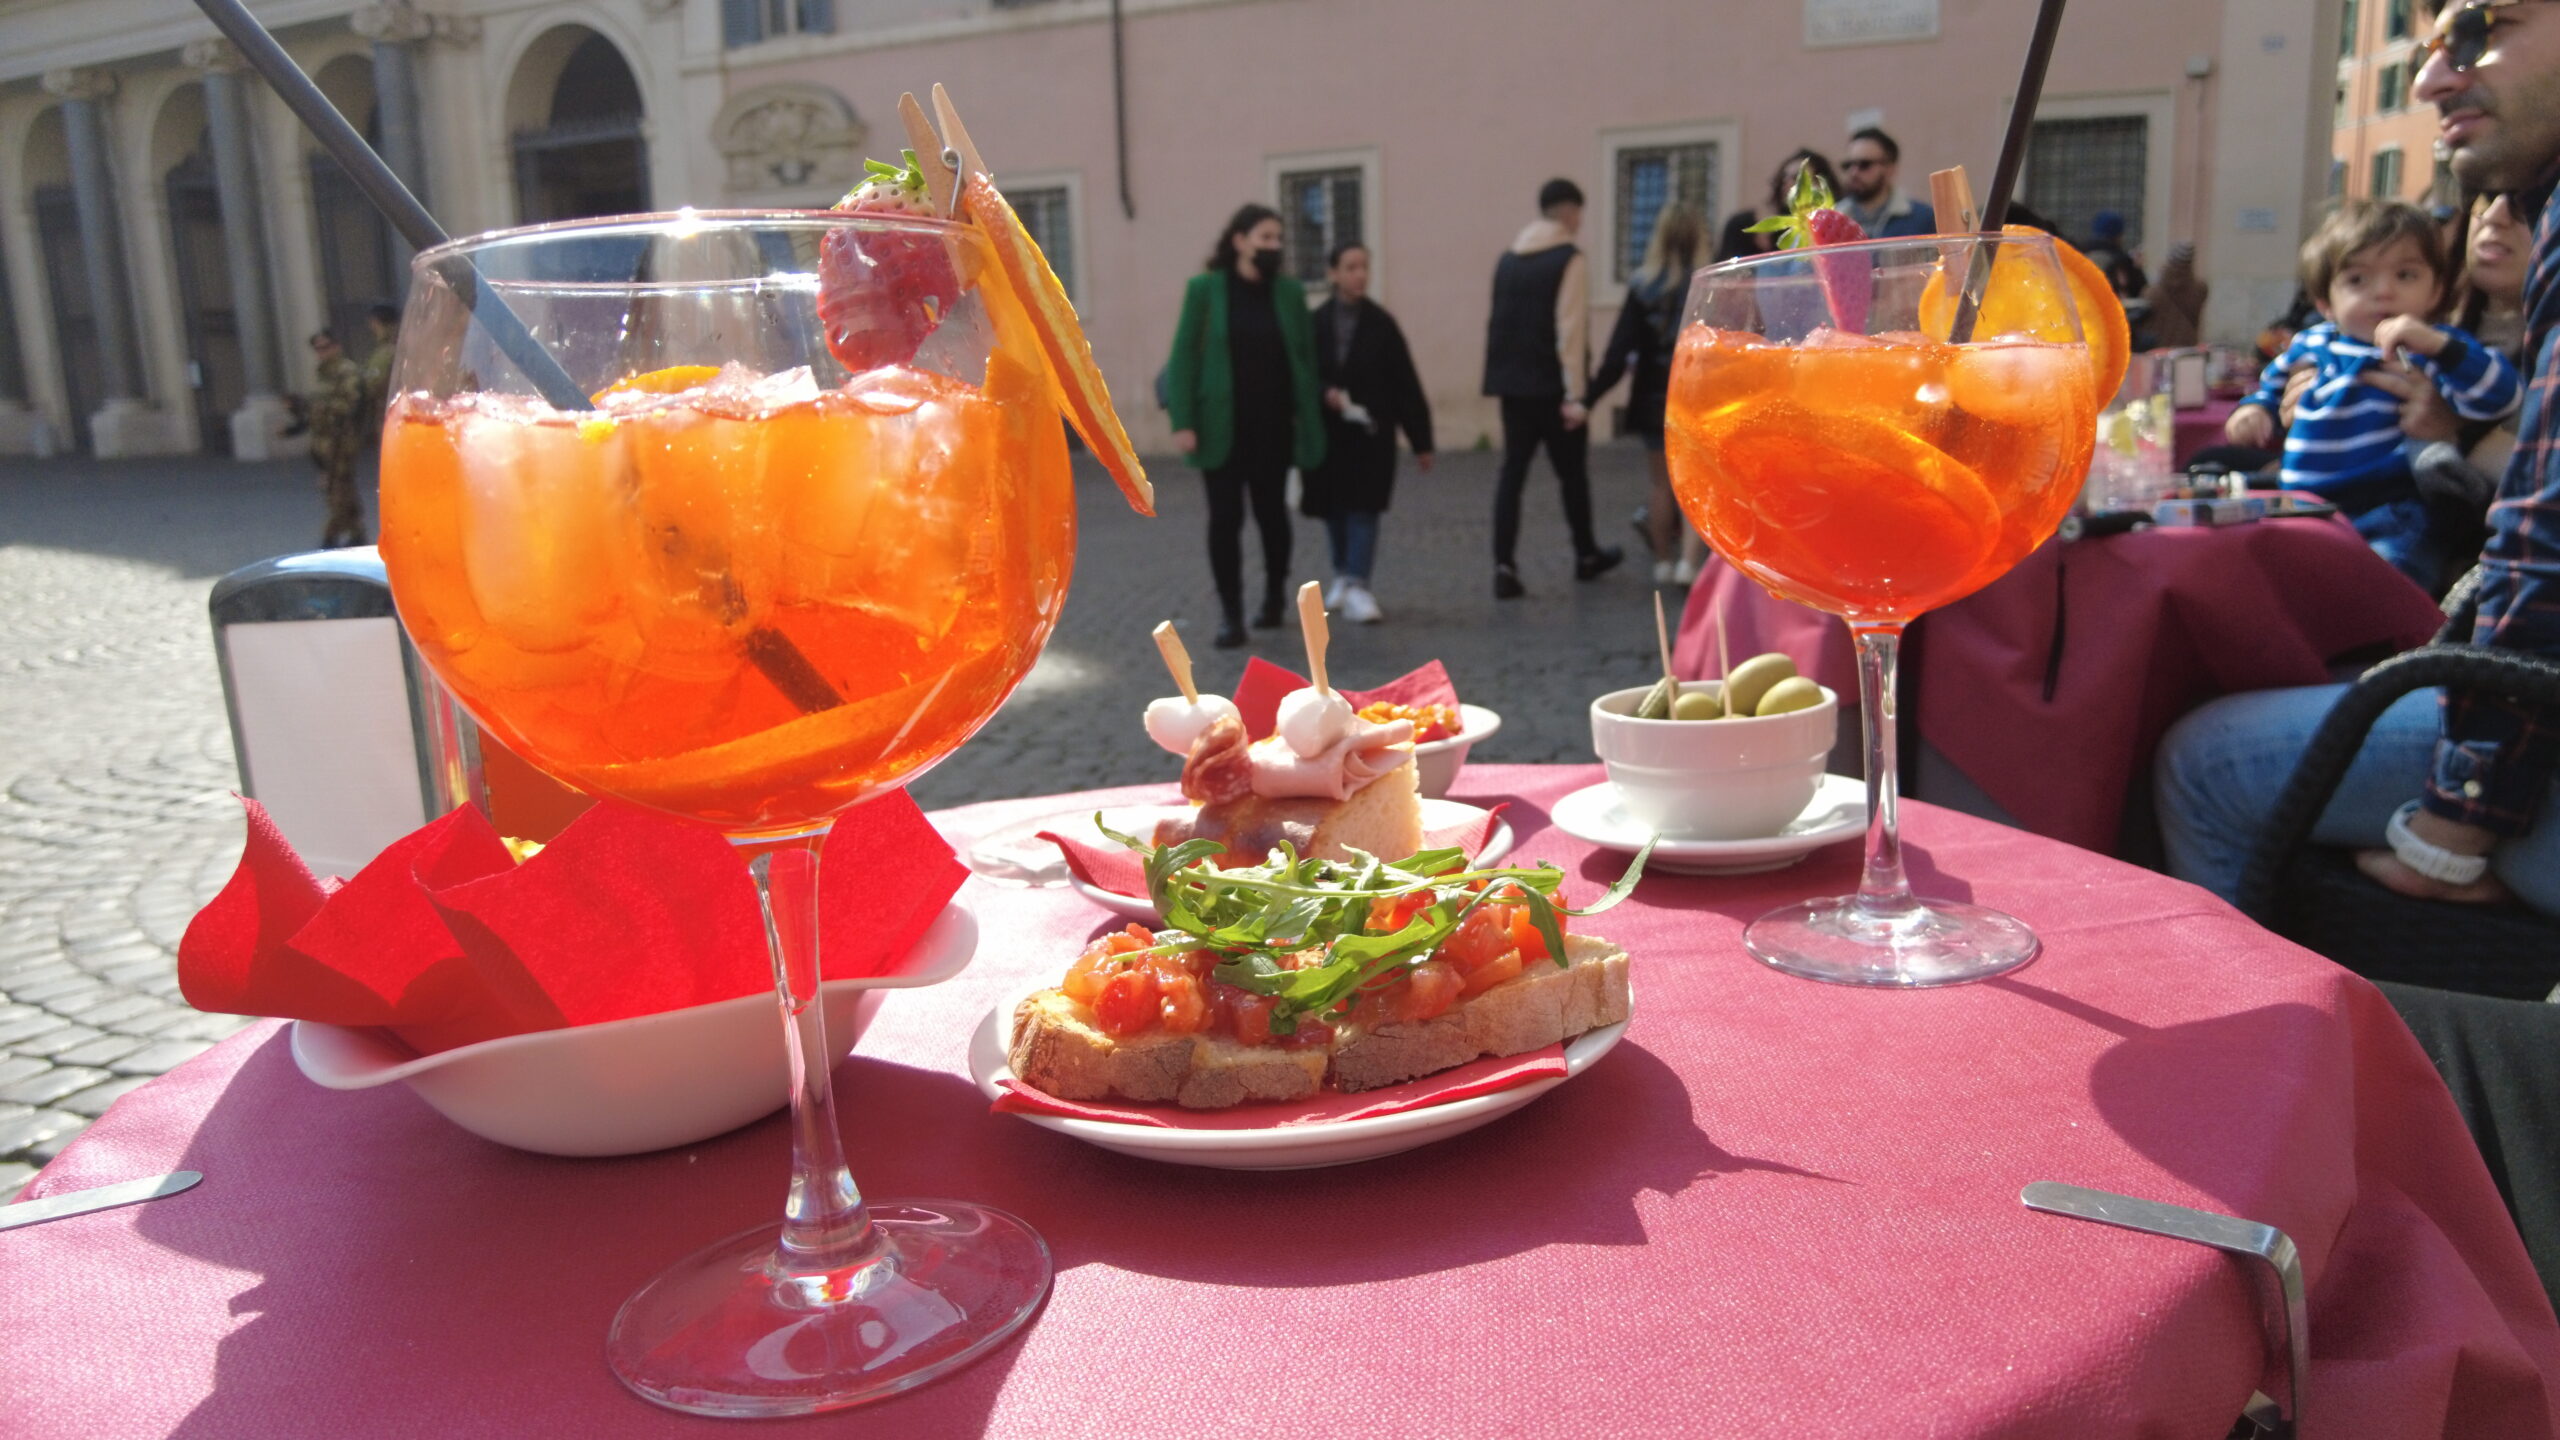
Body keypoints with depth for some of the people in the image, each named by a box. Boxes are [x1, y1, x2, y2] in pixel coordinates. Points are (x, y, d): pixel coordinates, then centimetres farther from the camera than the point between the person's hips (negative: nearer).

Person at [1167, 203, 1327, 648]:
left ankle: (1275, 593, 34)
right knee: (1225, 518, -3)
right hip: (1222, 427, -2)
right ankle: (1230, 615, 5)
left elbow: (1305, 359, 5)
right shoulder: (1204, 289, -2)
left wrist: (1310, 424, -1)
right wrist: (1183, 422, -12)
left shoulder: (1289, 292, 4)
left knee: (1271, 512, 11)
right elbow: (1184, 357, -5)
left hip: (1272, 427, 2)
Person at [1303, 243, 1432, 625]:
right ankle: (1343, 577, 30)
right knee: (1334, 509, 12)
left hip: (1371, 432, -2)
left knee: (1364, 509, -6)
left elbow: (1406, 384, -2)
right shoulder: (1314, 323, -1)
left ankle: (1357, 586, -8)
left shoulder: (1381, 323, -3)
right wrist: (1325, 394, -22)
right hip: (1327, 432, 2)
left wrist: (1420, 439, -3)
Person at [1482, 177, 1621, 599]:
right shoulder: (1569, 259, -9)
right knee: (1572, 472, 11)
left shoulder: (1507, 259, 11)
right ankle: (1586, 556, 26)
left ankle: (1504, 567, -7)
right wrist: (1574, 395, -17)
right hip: (1551, 386, -5)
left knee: (1512, 473, 3)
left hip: (1512, 384, 5)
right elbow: (1570, 331, -16)